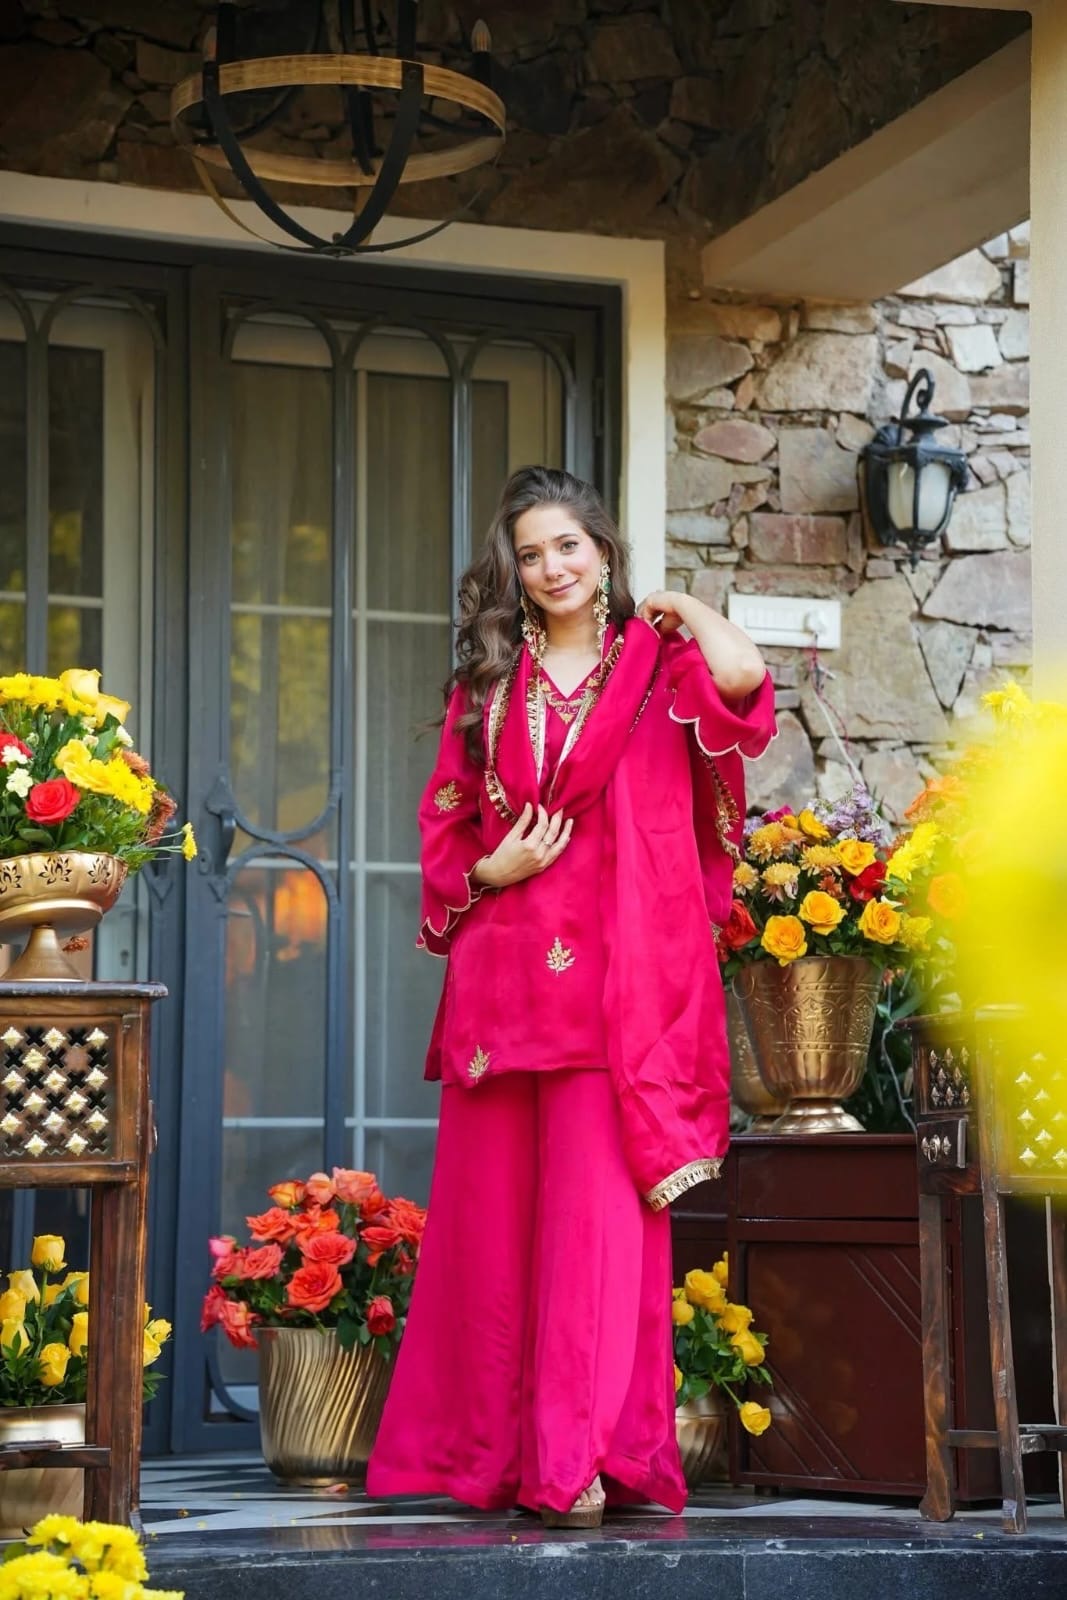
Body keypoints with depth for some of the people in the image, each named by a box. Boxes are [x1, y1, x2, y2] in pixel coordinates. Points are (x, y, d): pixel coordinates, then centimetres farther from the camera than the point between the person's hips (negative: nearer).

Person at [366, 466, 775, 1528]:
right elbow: (444, 824, 17)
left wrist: (683, 610, 1)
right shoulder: (488, 683, 15)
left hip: (617, 978, -3)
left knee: (598, 1209, -8)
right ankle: (492, 1450, 12)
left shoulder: (658, 664, 6)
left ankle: (579, 1459, -7)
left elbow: (741, 676, -17)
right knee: (493, 1208, 4)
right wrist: (491, 867, -2)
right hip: (504, 980, 3)